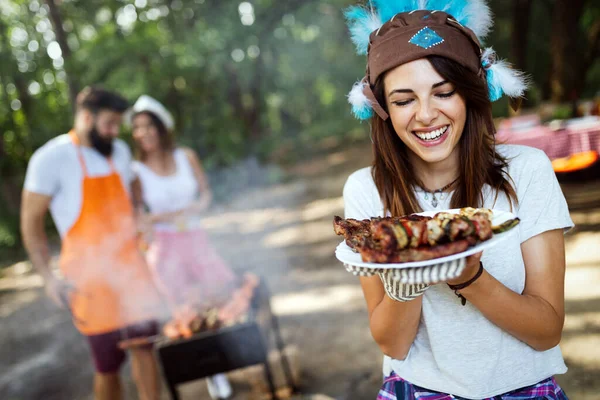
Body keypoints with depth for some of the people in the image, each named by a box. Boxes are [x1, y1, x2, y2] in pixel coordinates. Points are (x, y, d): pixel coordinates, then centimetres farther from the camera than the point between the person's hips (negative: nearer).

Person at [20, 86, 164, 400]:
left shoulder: (120, 151, 8)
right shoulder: (50, 159, -9)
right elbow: (31, 224, -7)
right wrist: (49, 277, -14)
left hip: (131, 267, 5)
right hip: (91, 276, -5)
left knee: (144, 347, 7)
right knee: (108, 365, 3)